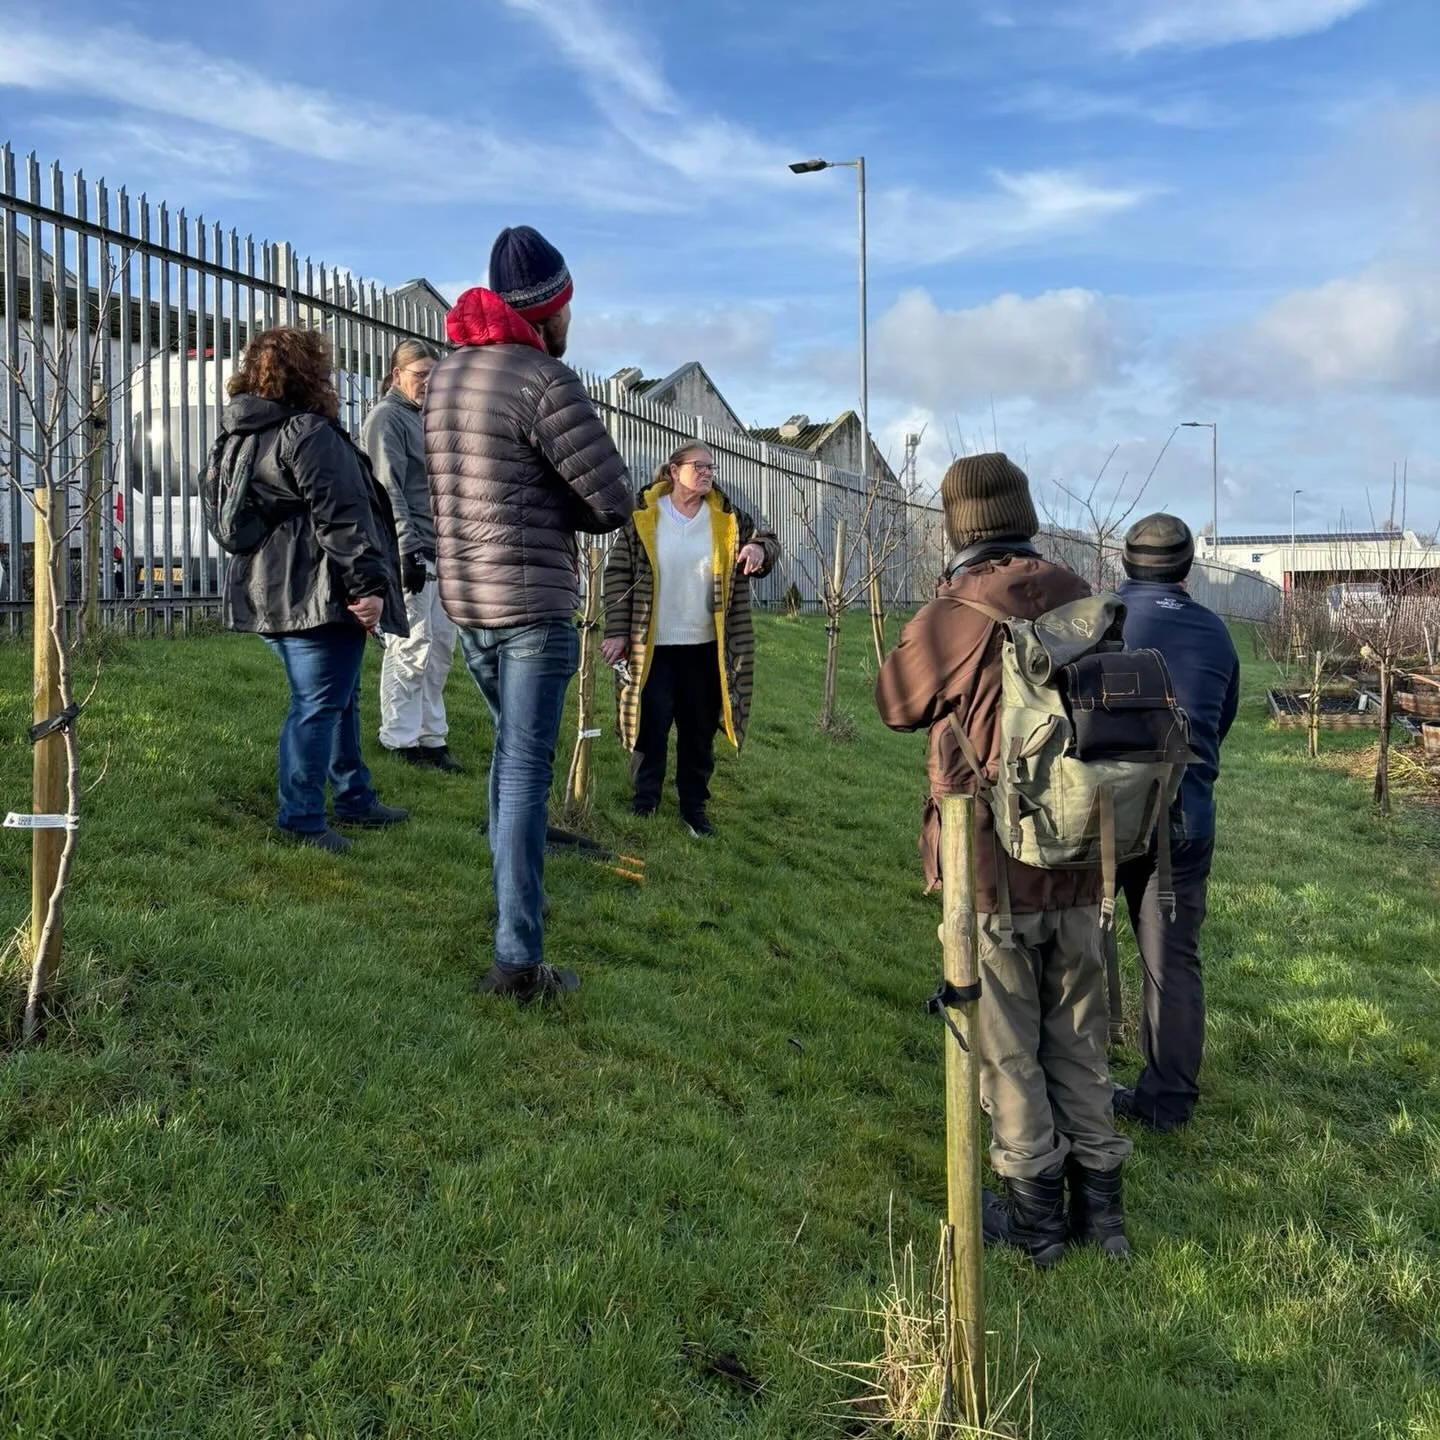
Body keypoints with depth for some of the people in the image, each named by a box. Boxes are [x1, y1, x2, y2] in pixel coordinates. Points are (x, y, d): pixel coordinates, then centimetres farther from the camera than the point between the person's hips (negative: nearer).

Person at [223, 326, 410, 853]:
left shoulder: (244, 435, 17)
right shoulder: (309, 433, -14)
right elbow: (339, 517, -21)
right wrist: (368, 583, -21)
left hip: (270, 592, 10)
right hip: (318, 592, -10)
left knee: (339, 698, 20)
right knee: (320, 704, -4)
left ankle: (354, 799, 29)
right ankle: (300, 819, 0)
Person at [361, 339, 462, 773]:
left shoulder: (422, 418, 21)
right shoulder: (386, 417, -6)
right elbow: (389, 491, -14)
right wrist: (410, 550, -20)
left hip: (434, 552, 9)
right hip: (407, 552, -9)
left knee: (440, 647, 9)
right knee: (411, 648, -8)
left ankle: (431, 737, 16)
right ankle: (400, 740, 0)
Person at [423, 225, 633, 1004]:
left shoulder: (445, 375, 9)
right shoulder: (546, 379, -16)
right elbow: (614, 500, -16)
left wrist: (529, 508, 7)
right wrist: (558, 514, 4)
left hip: (464, 594, 8)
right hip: (532, 600, -8)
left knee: (510, 745, 24)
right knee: (526, 767, -5)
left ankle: (509, 885, 36)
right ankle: (517, 957, -3)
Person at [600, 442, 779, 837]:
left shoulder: (726, 519, 2)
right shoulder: (644, 516, -4)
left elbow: (766, 542, 11)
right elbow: (618, 574, -2)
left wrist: (760, 547, -15)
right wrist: (617, 631, -8)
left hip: (705, 648, 3)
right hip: (653, 647, -3)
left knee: (700, 731, 10)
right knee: (650, 728, 2)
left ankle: (694, 807, 24)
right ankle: (644, 804, 19)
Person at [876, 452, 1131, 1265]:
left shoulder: (955, 615, -15)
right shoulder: (1083, 601, -2)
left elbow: (898, 703, 0)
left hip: (992, 868, -4)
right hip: (1082, 863, 5)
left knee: (1009, 1045, 10)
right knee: (1081, 1038, 17)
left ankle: (1036, 1214, 19)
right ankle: (1100, 1204, 26)